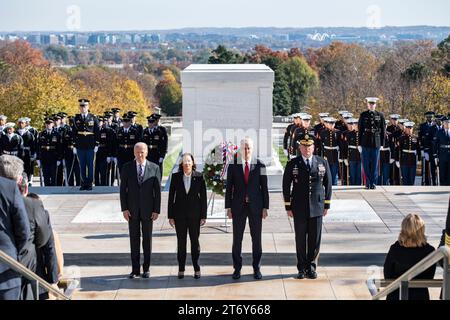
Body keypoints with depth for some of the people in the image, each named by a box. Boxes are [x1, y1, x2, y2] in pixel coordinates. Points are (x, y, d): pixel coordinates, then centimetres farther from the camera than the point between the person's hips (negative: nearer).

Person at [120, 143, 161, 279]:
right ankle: (135, 269, 11)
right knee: (134, 239, 4)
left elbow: (157, 190, -1)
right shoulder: (127, 168, 0)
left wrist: (157, 210, -6)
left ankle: (146, 269, 15)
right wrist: (124, 209, -7)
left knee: (147, 239, 6)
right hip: (132, 210, 0)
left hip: (148, 210, 0)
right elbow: (123, 189, 0)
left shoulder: (154, 168, -1)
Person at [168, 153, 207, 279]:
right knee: (181, 242, 5)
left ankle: (196, 269, 13)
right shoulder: (176, 177, 2)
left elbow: (203, 197, 0)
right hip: (180, 214, 1)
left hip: (194, 214, -1)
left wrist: (203, 216, -4)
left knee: (195, 241, 4)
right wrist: (170, 216, 0)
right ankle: (181, 269, 13)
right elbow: (171, 196, 3)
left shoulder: (199, 177, -1)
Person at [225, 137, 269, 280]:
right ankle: (237, 268, 16)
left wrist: (265, 207, -2)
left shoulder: (260, 165, -1)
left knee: (256, 239, 6)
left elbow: (264, 187, 1)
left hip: (255, 207, 0)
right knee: (237, 239, 5)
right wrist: (228, 207, -1)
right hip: (238, 207, 0)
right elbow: (229, 188, 3)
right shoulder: (233, 166, 1)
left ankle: (257, 268, 16)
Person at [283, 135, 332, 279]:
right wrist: (288, 207, 0)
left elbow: (328, 184, 9)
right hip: (299, 208, -1)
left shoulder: (323, 163, 6)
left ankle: (311, 266, 17)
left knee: (315, 239, 3)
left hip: (316, 207, 1)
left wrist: (327, 205, 5)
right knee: (300, 239, 4)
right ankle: (302, 268, 15)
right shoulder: (292, 164, 2)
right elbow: (286, 186, 4)